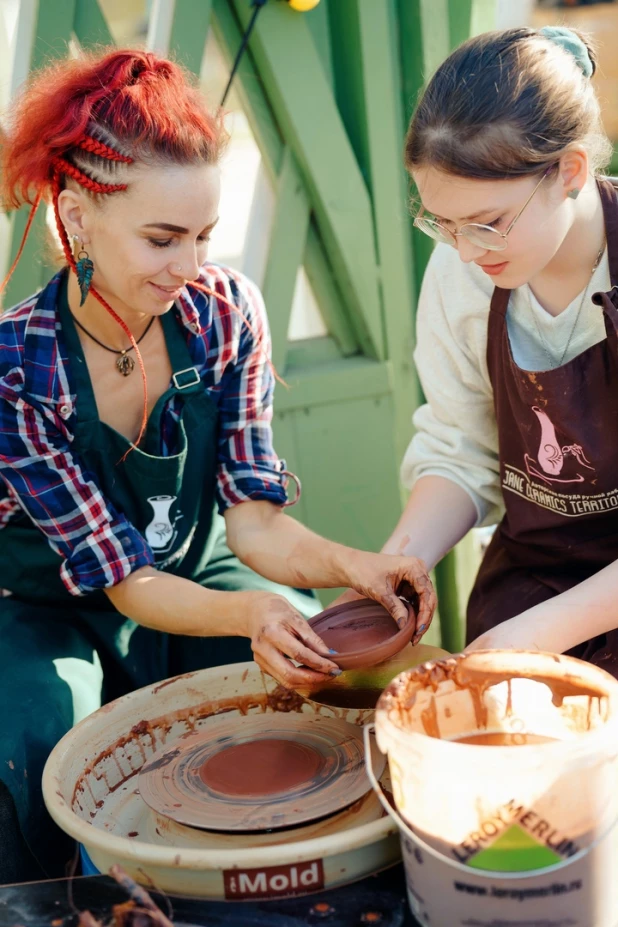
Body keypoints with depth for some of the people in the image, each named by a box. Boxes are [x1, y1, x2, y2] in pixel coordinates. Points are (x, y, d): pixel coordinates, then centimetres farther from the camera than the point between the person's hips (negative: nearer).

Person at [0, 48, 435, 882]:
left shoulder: (227, 312, -17)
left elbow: (253, 517, -15)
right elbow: (123, 578, -25)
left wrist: (351, 565, -36)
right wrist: (246, 614, -45)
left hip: (195, 578, 3)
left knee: (341, 680, -22)